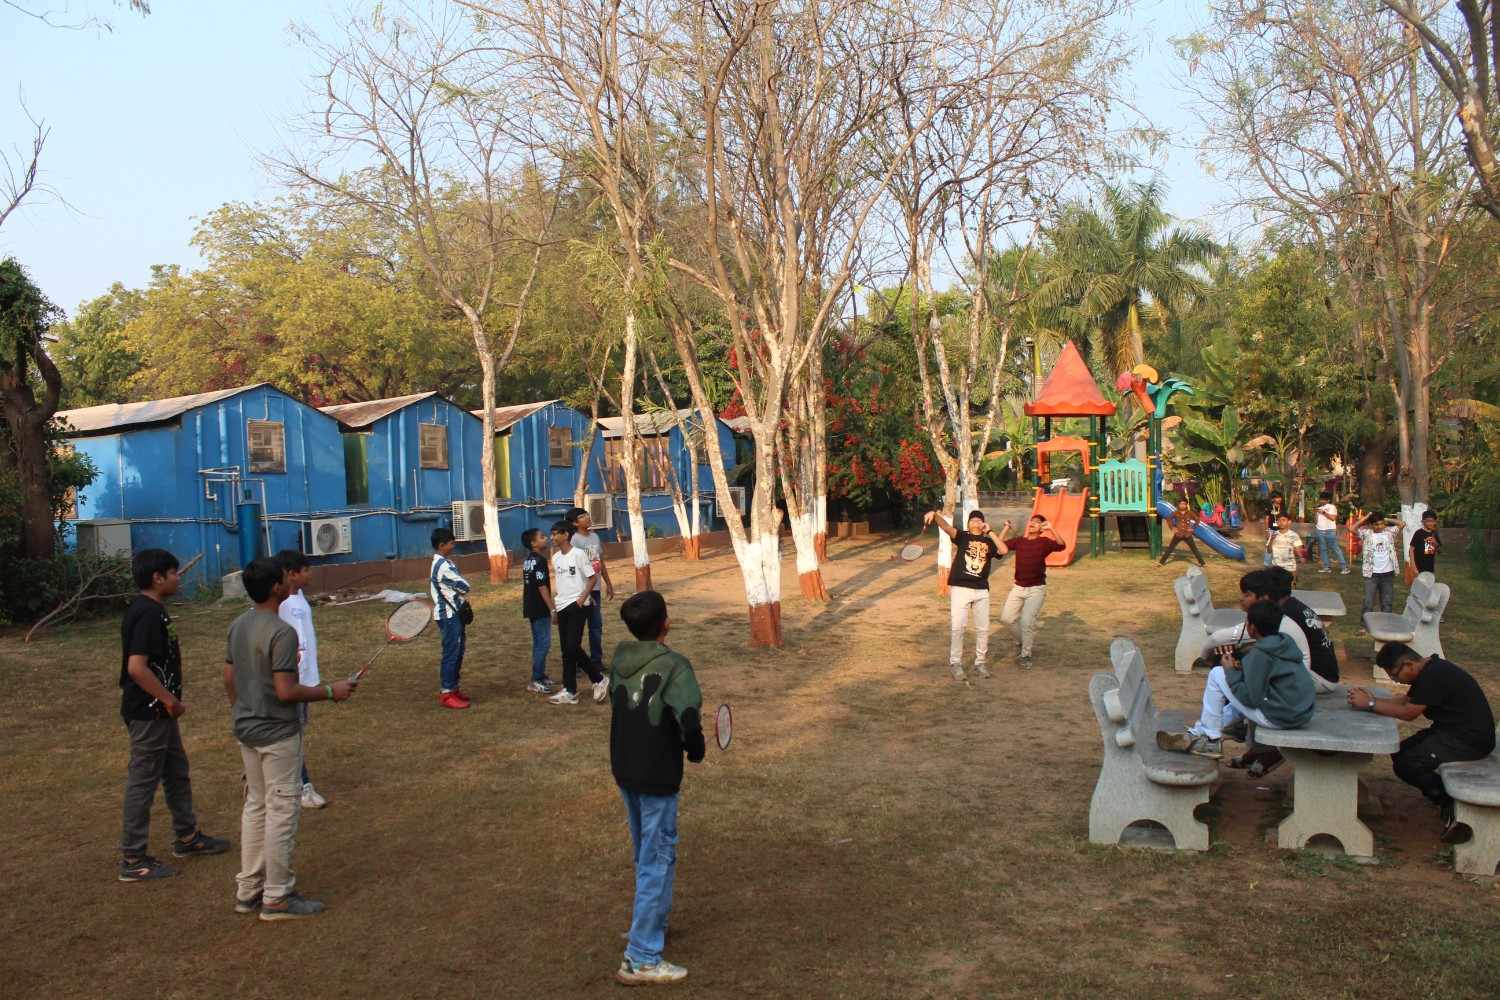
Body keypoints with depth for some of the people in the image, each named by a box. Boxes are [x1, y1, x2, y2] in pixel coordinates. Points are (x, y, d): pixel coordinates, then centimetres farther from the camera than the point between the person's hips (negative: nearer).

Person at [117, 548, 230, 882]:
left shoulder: (150, 609, 10)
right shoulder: (147, 614, -22)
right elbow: (136, 667, -30)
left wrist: (169, 701, 17)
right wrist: (170, 700, -20)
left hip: (159, 711, 10)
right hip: (148, 713, -10)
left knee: (177, 774, 19)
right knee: (143, 783, 0)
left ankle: (187, 838, 33)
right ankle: (133, 860, 10)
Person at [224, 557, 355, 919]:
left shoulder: (237, 627, 5)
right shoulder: (282, 632, -21)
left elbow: (229, 679, 12)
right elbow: (285, 692, -24)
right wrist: (330, 691, -13)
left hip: (247, 730, 9)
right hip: (278, 734, -9)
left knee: (256, 806, 17)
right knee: (282, 811, 1)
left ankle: (248, 890, 25)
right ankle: (277, 897, 9)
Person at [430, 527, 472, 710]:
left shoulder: (443, 562, 13)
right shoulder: (443, 566, -20)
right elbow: (464, 586, -17)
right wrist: (461, 586, 3)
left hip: (453, 614, 10)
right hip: (449, 615, -10)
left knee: (457, 652, 15)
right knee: (451, 653, -5)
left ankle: (452, 687, 24)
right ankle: (446, 694, 1)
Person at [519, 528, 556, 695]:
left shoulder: (528, 560, 12)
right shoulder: (539, 561, -17)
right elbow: (542, 587, -21)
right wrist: (552, 609, -18)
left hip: (532, 607, 10)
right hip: (540, 609, -10)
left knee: (539, 643, 16)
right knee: (543, 643, -6)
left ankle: (540, 676, 24)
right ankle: (535, 681, -5)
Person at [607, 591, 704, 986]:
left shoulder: (619, 657, -1)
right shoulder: (673, 665, -22)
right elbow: (689, 722, -31)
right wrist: (695, 750, -10)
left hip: (624, 770, 7)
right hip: (657, 777, -7)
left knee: (646, 853, 25)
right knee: (659, 861, 4)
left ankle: (649, 920, 43)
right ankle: (641, 959, 8)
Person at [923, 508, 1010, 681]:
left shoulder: (989, 542, 11)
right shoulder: (962, 536, 3)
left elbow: (1003, 550, -8)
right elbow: (946, 526, -16)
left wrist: (990, 532, -3)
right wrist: (935, 514, -36)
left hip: (982, 590, 3)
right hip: (960, 588, -3)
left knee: (983, 628, 9)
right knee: (956, 627, -7)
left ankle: (980, 662, 23)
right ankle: (955, 663, 3)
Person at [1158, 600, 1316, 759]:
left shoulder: (1260, 654, -19)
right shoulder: (1286, 642, 7)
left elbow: (1251, 699, -17)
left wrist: (1230, 671, -5)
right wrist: (1242, 668, 7)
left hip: (1279, 718, -9)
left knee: (1217, 674, -3)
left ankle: (1212, 740, 6)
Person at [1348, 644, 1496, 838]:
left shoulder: (1434, 676, -23)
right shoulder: (1429, 670, 9)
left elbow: (1408, 713, -21)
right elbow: (1405, 700, 12)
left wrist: (1370, 704, -16)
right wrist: (1372, 699, -3)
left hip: (1470, 740, -11)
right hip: (1452, 730, 11)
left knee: (1405, 765, -17)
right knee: (1400, 753, 7)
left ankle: (1453, 804, -2)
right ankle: (1446, 800, 8)